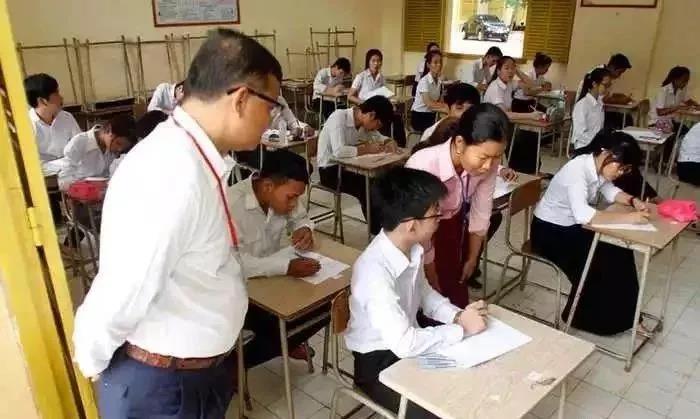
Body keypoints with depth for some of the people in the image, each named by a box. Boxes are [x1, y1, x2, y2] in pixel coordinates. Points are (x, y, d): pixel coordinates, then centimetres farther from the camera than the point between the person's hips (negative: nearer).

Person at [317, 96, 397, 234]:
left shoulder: (364, 121, 0)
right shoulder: (339, 117, -23)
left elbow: (378, 137, 15)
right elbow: (339, 151, -36)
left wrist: (389, 142, -8)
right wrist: (367, 149, -25)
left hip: (348, 166, 8)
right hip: (329, 170, -7)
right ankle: (378, 232, -5)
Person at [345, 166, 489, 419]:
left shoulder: (411, 248, -10)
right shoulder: (375, 272, -34)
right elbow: (404, 343, -34)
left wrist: (458, 315, -9)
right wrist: (462, 329, -23)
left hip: (407, 342, 7)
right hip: (379, 363, -7)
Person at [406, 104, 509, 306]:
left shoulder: (487, 164, -24)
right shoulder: (424, 167, -39)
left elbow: (480, 213, -7)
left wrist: (472, 258, 7)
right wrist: (434, 285, -13)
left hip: (453, 222, 4)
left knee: (457, 293, 12)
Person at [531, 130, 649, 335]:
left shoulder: (598, 165, -6)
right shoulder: (577, 170, -30)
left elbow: (609, 191, 11)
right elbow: (583, 215, -43)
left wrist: (633, 201, -8)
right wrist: (627, 217, -39)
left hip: (573, 226, 8)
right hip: (549, 231, -8)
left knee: (618, 251, -3)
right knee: (597, 264, -18)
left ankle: (622, 315, 11)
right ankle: (586, 318, 5)